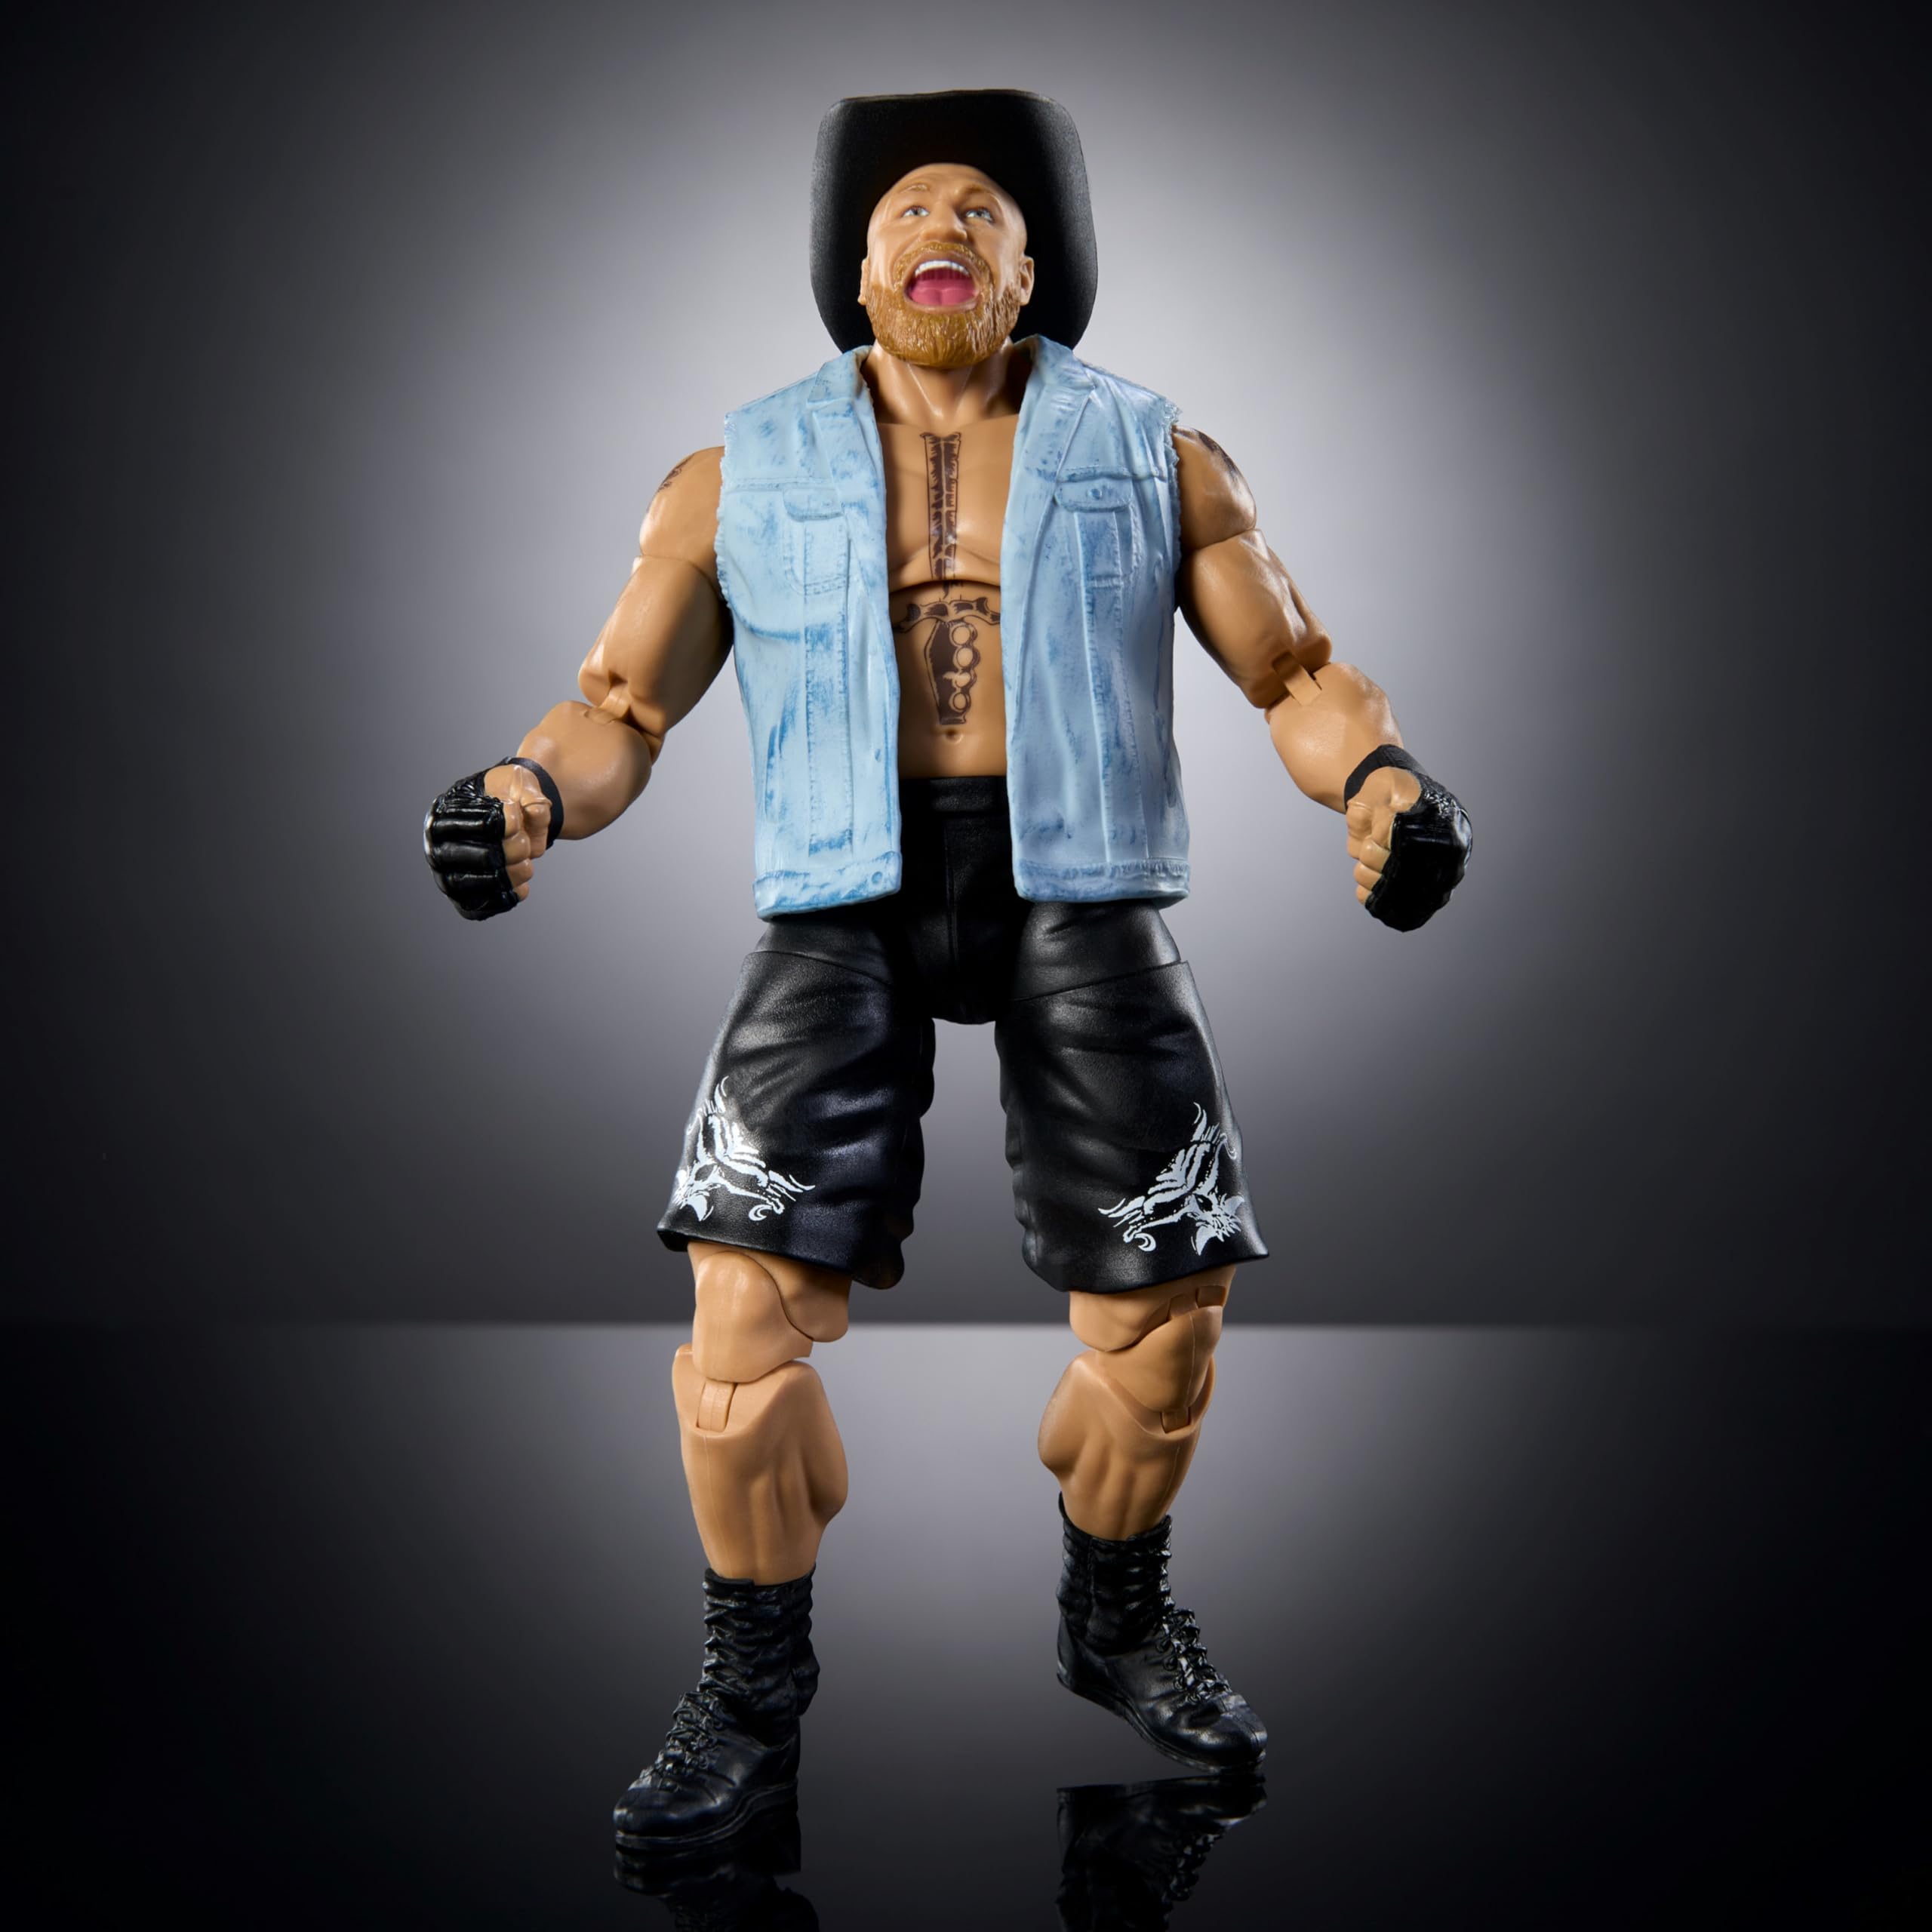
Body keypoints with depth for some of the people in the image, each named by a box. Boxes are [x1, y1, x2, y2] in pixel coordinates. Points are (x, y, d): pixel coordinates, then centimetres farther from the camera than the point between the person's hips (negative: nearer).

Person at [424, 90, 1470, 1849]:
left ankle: (1119, 1623, 29)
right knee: (749, 1293, -12)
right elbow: (624, 704, 6)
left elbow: (1297, 672, 8)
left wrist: (1383, 779, -14)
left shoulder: (1153, 459, 10)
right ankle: (755, 1702, 7)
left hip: (1079, 890, 1)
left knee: (1164, 1306, 0)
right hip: (847, 897, 0)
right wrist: (530, 794, -16)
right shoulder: (744, 478, 10)